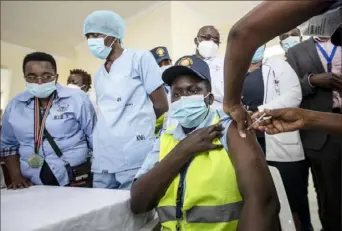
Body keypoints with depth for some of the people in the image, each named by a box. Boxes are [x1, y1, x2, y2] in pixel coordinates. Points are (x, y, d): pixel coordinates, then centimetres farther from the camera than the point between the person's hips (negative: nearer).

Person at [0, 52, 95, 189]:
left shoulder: (78, 99, -7)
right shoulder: (15, 105, 3)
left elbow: (95, 139, -4)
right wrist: (16, 176, 3)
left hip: (75, 181, -3)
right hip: (32, 185, 3)